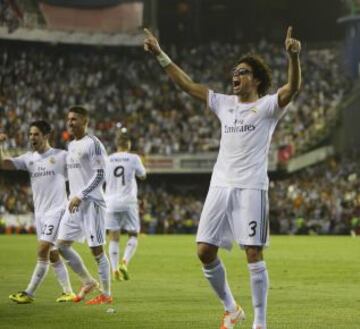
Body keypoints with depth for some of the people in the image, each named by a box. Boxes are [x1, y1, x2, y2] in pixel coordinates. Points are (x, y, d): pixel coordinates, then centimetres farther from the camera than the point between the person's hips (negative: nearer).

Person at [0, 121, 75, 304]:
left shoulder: (61, 156, -4)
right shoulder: (28, 158, 9)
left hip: (56, 210, -6)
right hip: (39, 212, 6)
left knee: (43, 251, -12)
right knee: (52, 255, 8)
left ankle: (29, 294, -10)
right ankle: (68, 292, 16)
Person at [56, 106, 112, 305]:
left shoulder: (93, 144, -10)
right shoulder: (72, 145, 16)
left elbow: (99, 175, -16)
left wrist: (80, 195, -21)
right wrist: (73, 197, 19)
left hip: (91, 202, -9)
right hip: (75, 203, 9)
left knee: (96, 249, -5)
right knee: (62, 244, 6)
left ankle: (106, 294, 4)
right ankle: (88, 282, 19)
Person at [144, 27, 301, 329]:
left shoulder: (268, 106, 0)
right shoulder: (224, 104, 16)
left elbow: (293, 87, -19)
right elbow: (188, 85, 19)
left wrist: (293, 56, -36)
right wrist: (160, 56, 15)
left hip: (251, 188, -6)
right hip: (220, 186, 6)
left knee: (253, 254, -8)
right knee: (205, 251, 1)